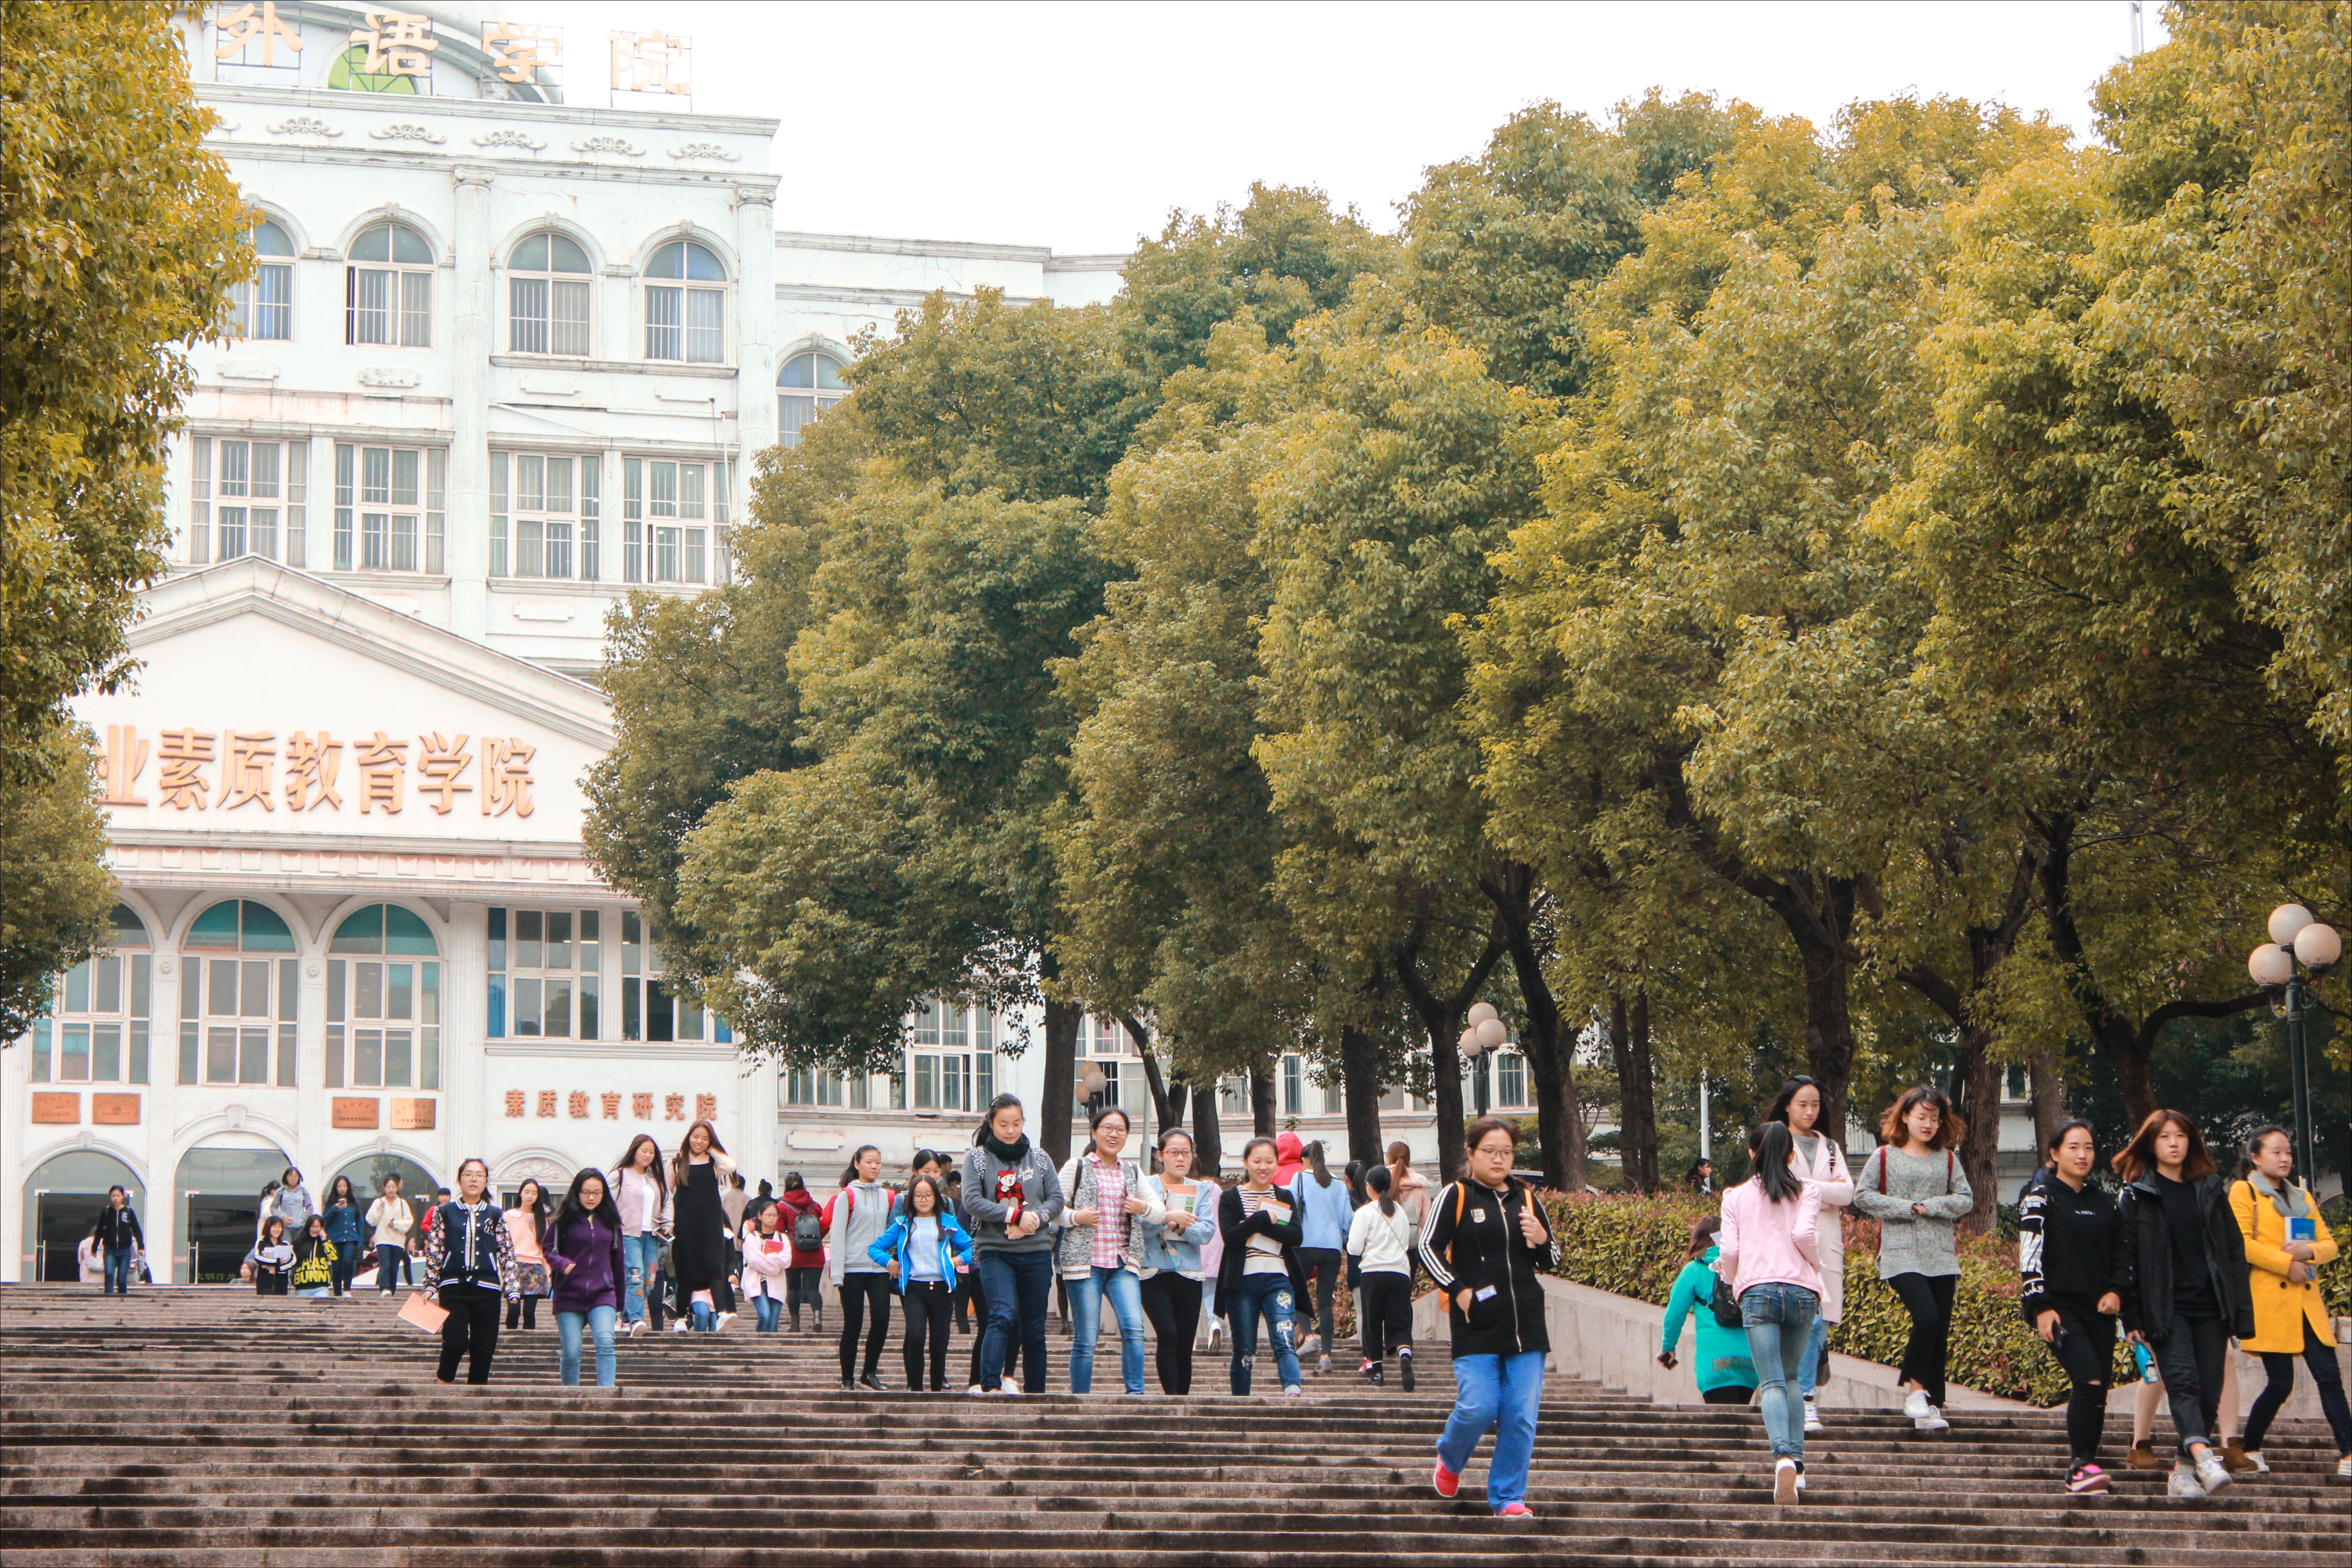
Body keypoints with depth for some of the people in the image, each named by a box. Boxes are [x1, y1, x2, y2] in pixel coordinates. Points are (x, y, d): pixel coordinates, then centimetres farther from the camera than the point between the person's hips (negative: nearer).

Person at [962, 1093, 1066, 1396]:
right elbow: (972, 1201, -7)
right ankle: (989, 1386, -28)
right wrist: (1015, 1216, -15)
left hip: (1037, 1253, 3)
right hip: (995, 1251, -3)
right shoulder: (977, 1157, 4)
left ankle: (1036, 1394, 11)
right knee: (1003, 1316, -22)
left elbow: (1056, 1199, 7)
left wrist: (1037, 1218, -13)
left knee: (1034, 1330, 5)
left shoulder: (1039, 1159, 12)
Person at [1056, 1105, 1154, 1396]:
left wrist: (1145, 1209, -3)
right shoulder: (1077, 1167, 6)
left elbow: (1161, 1214, 18)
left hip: (1123, 1262, 3)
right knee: (1086, 1337, -4)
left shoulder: (1133, 1172, 18)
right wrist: (1075, 1217, -14)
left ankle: (1136, 1394, -12)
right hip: (1084, 1260, -3)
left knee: (1133, 1327, -15)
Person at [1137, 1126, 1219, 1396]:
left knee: (1185, 1347, 3)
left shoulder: (1201, 1190, 13)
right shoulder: (1146, 1185, 5)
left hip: (1189, 1273, 3)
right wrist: (1168, 1217, -24)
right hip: (1154, 1272, -3)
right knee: (1168, 1336, -18)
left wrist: (1182, 1225, -17)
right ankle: (1172, 1398, -17)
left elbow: (1207, 1232, -1)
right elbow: (1139, 1225, -10)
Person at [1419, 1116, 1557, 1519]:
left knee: (1521, 1417, -1)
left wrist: (1542, 1241, -1)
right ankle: (1450, 1460, 20)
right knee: (1478, 1408, -11)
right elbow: (1429, 1247, -2)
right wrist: (1458, 1290, -11)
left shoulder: (1526, 1200, 14)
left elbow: (1552, 1259, 22)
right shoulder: (1455, 1196, 1)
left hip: (1526, 1324, 4)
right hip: (1476, 1325, -4)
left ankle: (1508, 1496, 9)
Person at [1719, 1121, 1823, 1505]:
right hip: (1801, 1289, 1)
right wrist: (1816, 1266, 12)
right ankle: (1797, 1462, 7)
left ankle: (1784, 1458, -32)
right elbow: (1804, 1233, -6)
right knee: (1790, 1377, 18)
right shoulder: (1806, 1192, 11)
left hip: (1757, 1290, -1)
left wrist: (1730, 1279, 27)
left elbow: (1729, 1251, 7)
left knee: (1772, 1382, -9)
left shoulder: (1737, 1197, 13)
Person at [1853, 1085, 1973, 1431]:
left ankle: (1932, 1406, 8)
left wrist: (1928, 1207, -8)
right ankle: (1915, 1388, -6)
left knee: (1940, 1333, 1)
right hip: (1901, 1254, -4)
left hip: (1942, 1256, 4)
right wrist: (1906, 1208, -9)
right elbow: (1863, 1195, -1)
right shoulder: (1885, 1156, 4)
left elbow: (1966, 1199, 7)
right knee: (1926, 1317, -23)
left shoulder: (1947, 1159, 12)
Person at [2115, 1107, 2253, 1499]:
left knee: (2208, 1391, -1)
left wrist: (2241, 1311, 5)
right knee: (2182, 1380, -20)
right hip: (2167, 1308, -3)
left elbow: (2234, 1250, 13)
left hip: (2210, 1305, 3)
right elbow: (2126, 1257, 1)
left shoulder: (2211, 1190, 14)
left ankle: (2184, 1470, 8)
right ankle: (2203, 1458, -37)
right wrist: (2133, 1316, -6)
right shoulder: (2137, 1196, 5)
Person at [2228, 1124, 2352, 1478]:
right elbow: (2241, 1244, -10)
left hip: (2307, 1300, 5)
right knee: (2281, 1383, -6)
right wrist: (2287, 1265, -13)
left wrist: (2308, 1252, -6)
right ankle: (2250, 1451, 12)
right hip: (2269, 1299, -5)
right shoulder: (2244, 1191, 3)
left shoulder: (2302, 1196, 22)